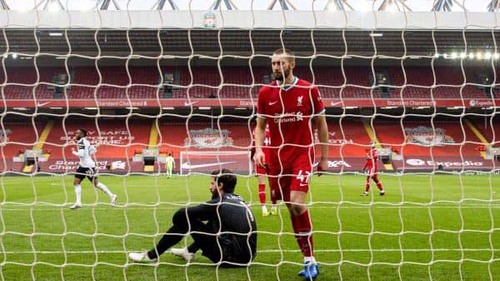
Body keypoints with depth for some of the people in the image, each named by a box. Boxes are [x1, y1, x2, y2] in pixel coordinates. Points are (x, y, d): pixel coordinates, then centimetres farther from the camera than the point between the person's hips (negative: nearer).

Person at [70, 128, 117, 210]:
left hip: (88, 166, -9)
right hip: (83, 165, 9)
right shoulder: (85, 141, 13)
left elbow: (81, 154, -24)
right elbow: (94, 150, 21)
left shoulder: (81, 142, -14)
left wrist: (73, 152, -8)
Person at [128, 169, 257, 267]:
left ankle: (152, 256, 9)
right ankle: (189, 251, 30)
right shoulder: (239, 201, 12)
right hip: (248, 256, 8)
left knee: (184, 220, 0)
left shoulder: (218, 204, -9)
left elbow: (179, 214, -5)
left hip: (231, 257, -7)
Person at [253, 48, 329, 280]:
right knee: (291, 208, 6)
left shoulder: (309, 90, -2)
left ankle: (309, 260, -3)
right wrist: (259, 149, -7)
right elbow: (260, 126, 10)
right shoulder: (265, 93, 4)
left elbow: (321, 124, 6)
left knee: (297, 203, -19)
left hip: (302, 154, -3)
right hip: (277, 157, 3)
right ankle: (309, 259, 18)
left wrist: (324, 157, 5)